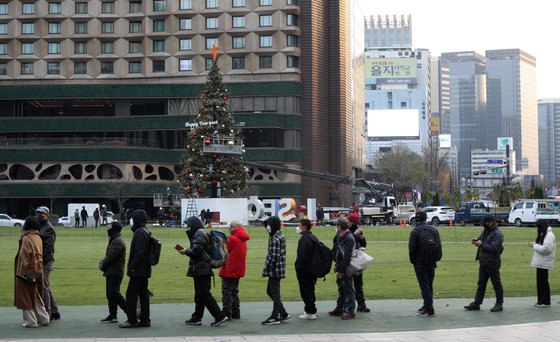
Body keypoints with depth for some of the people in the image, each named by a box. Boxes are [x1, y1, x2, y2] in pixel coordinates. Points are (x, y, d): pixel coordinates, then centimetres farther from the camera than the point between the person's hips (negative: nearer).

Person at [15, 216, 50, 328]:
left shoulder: (26, 239, -16)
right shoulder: (38, 238, 6)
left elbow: (24, 257, -18)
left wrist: (22, 273, -14)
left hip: (28, 272, -7)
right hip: (37, 271, 7)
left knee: (26, 297, 3)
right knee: (36, 297, 19)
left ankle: (31, 321, 7)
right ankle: (44, 319, 20)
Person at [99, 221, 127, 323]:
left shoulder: (118, 241, -15)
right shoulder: (113, 240, 20)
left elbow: (111, 256, -20)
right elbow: (108, 255, 23)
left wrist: (102, 265, -8)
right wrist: (102, 263, 7)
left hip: (115, 272, -11)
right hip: (111, 272, 11)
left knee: (114, 294, -13)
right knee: (110, 294, 10)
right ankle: (112, 315, 12)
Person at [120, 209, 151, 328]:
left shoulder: (139, 233, -16)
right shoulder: (146, 232, 16)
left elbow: (139, 252, -23)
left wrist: (133, 266, -18)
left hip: (138, 271, -10)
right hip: (145, 270, 10)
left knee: (131, 294, -6)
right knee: (143, 294, 11)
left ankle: (132, 320, -4)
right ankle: (145, 320, 13)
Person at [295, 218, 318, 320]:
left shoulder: (303, 239, -18)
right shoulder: (314, 238, 13)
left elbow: (301, 257, -22)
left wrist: (298, 269, -15)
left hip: (304, 270, -10)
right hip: (313, 269, 10)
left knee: (305, 291, -3)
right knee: (310, 290, 17)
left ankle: (310, 313, -1)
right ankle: (312, 310, 25)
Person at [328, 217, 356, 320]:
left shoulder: (348, 238, -17)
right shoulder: (338, 236, 13)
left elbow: (347, 256, -21)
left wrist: (342, 270, -20)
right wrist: (336, 265, 16)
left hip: (346, 269, -10)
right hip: (340, 268, 10)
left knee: (348, 289, -5)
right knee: (341, 289, 16)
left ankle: (351, 311, 0)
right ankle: (339, 309, 25)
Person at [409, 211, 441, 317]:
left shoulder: (415, 231, -10)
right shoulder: (434, 229, 7)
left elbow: (412, 248, -11)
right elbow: (439, 246, 9)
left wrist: (412, 261, 2)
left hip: (420, 262, -5)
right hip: (431, 262, 5)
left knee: (424, 286, -4)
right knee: (429, 285, 16)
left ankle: (429, 310, -6)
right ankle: (427, 306, 26)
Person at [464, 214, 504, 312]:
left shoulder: (497, 234, -15)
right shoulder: (486, 231, 13)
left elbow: (494, 248, -25)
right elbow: (481, 238, 25)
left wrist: (481, 244, -21)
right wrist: (476, 240, 2)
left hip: (492, 264, -9)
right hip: (483, 262, 9)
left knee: (497, 284, 2)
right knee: (481, 283, 11)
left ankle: (499, 304, 9)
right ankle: (476, 303, 15)